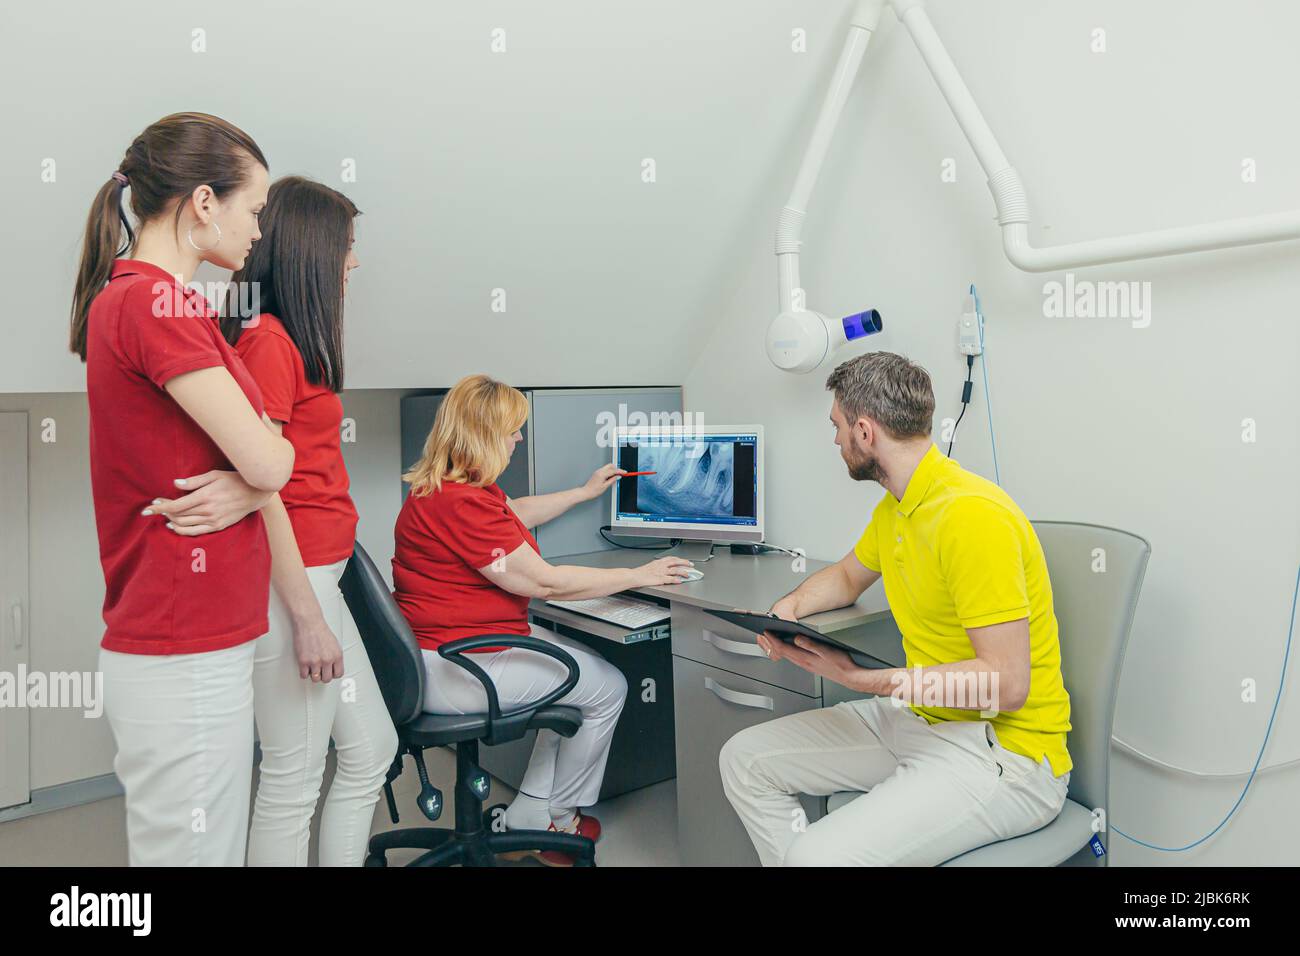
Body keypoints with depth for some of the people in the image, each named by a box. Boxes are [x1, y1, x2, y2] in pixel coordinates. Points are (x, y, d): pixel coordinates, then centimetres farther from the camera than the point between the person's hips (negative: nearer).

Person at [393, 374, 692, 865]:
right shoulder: (461, 503, -26)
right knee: (608, 688, 2)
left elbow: (514, 514, 28)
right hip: (452, 671, -11)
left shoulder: (450, 487, 8)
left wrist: (585, 491, 34)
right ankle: (558, 815, 23)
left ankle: (530, 811, 21)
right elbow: (545, 582, -22)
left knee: (586, 669, 18)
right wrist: (638, 576, -13)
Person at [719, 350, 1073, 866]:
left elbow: (1006, 684, -25)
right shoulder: (895, 507, 6)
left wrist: (863, 679, -25)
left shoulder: (972, 515, -23)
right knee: (744, 760, 6)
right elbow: (847, 575, 25)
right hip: (917, 718, 9)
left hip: (1004, 750, -9)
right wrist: (792, 606, 3)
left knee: (818, 855, -28)